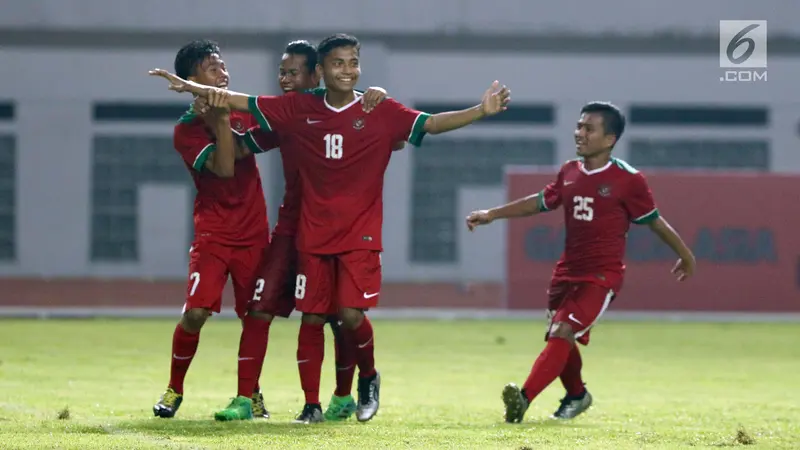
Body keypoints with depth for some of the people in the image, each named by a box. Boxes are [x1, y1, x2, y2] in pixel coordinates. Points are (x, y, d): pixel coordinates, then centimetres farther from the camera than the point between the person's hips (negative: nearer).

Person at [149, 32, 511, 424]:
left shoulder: (381, 112, -4)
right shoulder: (300, 109, 1)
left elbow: (431, 123, -13)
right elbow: (243, 103, 5)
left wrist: (481, 112, -27)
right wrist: (192, 88, -1)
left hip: (360, 234, -2)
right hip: (314, 234, 2)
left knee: (351, 314, -13)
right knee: (311, 317, 3)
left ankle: (368, 376, 16)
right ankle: (311, 405, 13)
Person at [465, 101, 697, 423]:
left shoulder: (627, 179, -10)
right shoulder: (569, 173, 6)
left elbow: (654, 221, -1)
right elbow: (540, 202, 19)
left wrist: (686, 256, 9)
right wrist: (492, 214, 14)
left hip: (602, 276, -7)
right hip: (567, 271, 7)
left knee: (563, 333, -21)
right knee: (557, 338, 16)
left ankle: (523, 399, -32)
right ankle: (576, 396, 42)